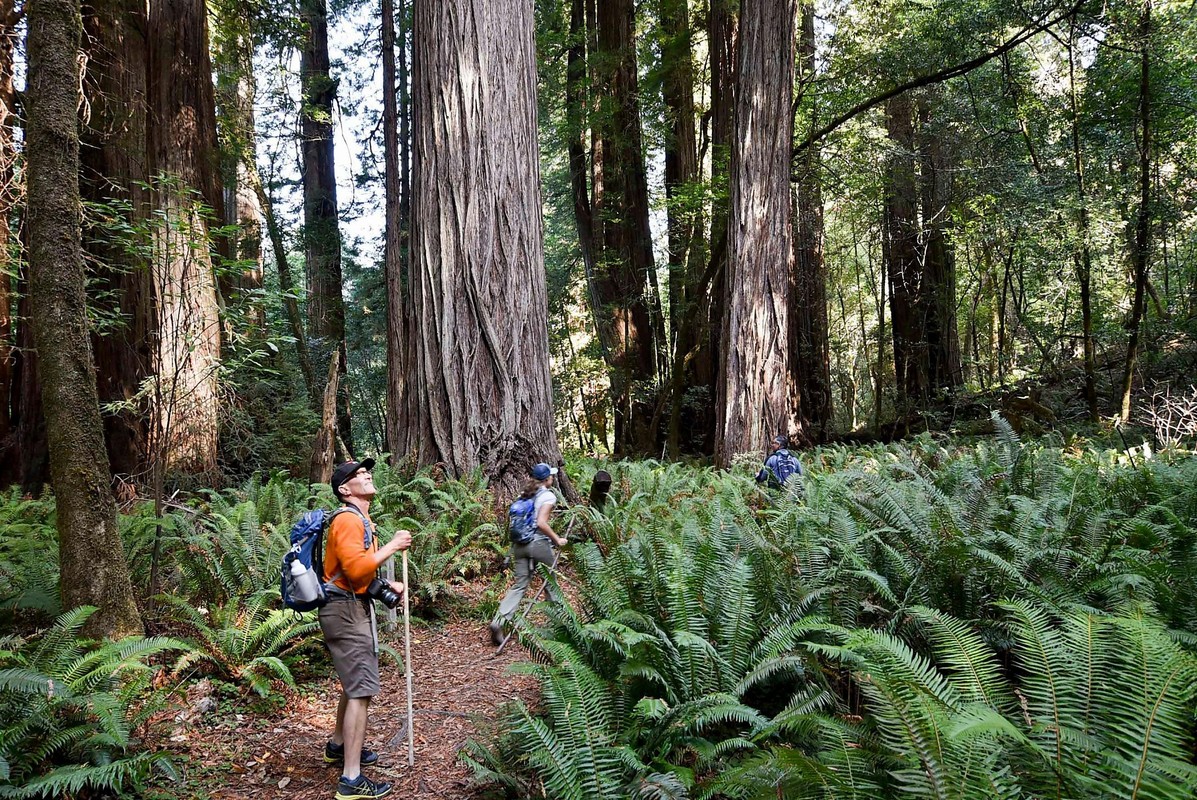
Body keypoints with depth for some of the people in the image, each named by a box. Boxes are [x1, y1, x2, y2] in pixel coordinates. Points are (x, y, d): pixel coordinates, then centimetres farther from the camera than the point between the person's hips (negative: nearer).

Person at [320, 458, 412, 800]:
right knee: (362, 690, -11)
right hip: (347, 611, -11)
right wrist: (391, 546, -21)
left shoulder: (359, 519, 17)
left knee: (355, 684, 24)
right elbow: (355, 569, -29)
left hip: (353, 609, 11)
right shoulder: (348, 519, -17)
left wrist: (390, 586, 12)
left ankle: (339, 746, 42)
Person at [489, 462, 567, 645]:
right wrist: (557, 539, -11)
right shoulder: (548, 496, -8)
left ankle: (498, 621, -10)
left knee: (519, 586, 5)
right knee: (551, 581, 14)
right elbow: (541, 523, -20)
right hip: (539, 543, -6)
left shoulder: (524, 495, 13)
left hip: (519, 544, 6)